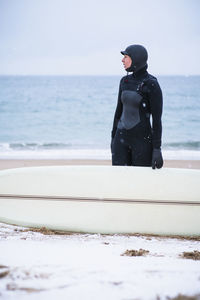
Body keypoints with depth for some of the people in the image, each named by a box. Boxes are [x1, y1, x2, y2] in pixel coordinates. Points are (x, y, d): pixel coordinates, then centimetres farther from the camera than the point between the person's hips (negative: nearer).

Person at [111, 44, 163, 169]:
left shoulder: (152, 85, -10)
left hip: (142, 139, -6)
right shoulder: (125, 81, 8)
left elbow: (157, 119, -11)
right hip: (122, 137, 6)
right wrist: (113, 137, 18)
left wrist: (157, 149, -15)